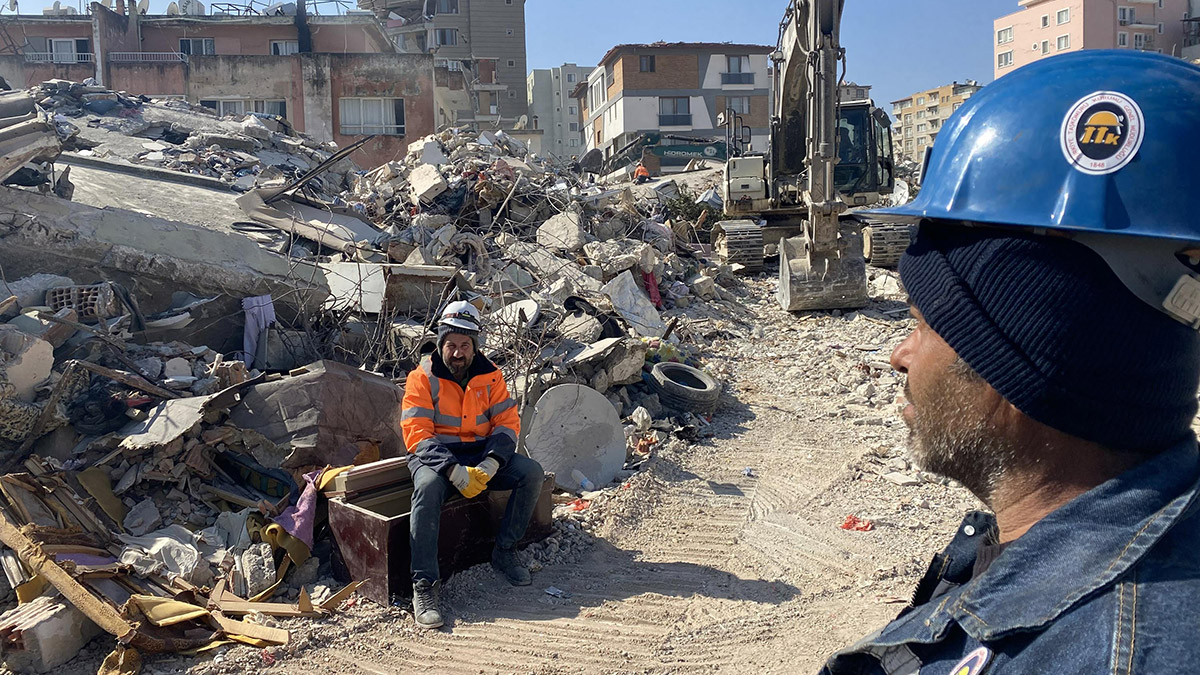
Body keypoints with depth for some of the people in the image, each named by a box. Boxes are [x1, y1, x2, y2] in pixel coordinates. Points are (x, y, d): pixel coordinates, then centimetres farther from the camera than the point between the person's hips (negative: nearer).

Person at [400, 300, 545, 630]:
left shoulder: (490, 375, 3)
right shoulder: (423, 378, -8)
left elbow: (507, 422, -1)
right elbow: (416, 433, -15)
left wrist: (491, 463, -21)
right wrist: (453, 470, -30)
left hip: (482, 454, 4)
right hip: (435, 455, -4)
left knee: (532, 473, -18)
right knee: (428, 487, -38)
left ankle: (505, 552, -5)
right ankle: (424, 585, -34)